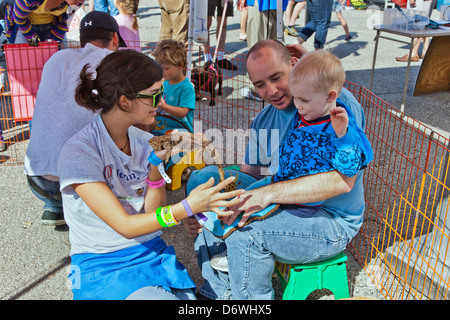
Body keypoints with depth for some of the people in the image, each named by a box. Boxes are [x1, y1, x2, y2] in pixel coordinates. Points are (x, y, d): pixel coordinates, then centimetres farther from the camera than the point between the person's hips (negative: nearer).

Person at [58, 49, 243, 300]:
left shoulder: (145, 142, 2)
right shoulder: (79, 151, -16)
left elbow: (153, 214, -1)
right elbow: (125, 226, -20)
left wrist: (156, 164, -14)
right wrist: (187, 207, -31)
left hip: (152, 254, 5)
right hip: (103, 267, -4)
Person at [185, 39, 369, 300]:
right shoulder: (264, 120, 7)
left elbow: (342, 180, -25)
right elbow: (248, 174, 8)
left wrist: (268, 193, -32)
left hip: (331, 221, -7)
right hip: (280, 205, 8)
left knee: (245, 232, -32)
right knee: (203, 178, -3)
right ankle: (220, 290, 3)